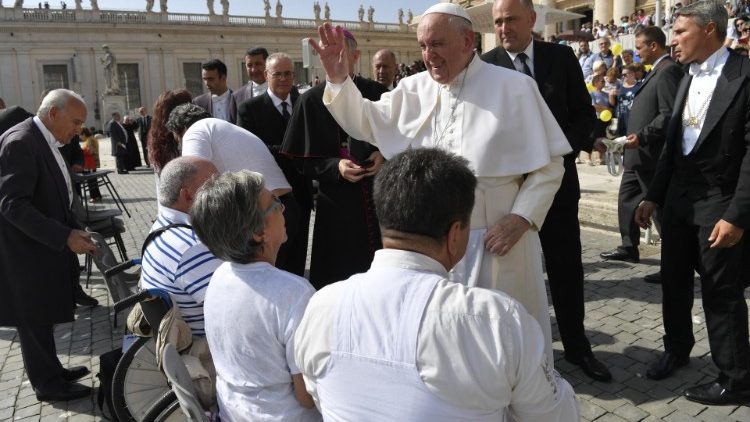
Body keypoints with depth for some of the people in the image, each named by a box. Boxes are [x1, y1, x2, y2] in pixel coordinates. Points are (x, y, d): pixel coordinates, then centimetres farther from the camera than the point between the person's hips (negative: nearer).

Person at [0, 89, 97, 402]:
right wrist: (65, 237, -27)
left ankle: (51, 370, 33)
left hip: (43, 247, 9)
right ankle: (48, 384, 19)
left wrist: (74, 230, 3)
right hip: (27, 251, -9)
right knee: (35, 321, 6)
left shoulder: (43, 142, 9)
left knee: (42, 318, 19)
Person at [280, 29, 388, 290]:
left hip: (379, 198, 2)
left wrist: (384, 155, -9)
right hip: (335, 203, -1)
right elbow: (299, 160, 1)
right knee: (338, 278, 4)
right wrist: (335, 166, -15)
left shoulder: (378, 94, 4)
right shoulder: (311, 101, 0)